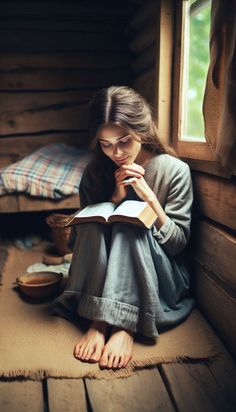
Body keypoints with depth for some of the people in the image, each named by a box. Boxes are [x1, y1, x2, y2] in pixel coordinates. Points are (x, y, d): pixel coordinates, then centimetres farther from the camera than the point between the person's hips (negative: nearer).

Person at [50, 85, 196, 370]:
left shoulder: (175, 170, -12)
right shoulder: (95, 172, -3)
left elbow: (179, 242, -11)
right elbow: (81, 236, -3)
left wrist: (147, 195, -23)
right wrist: (116, 196, -17)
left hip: (159, 276, -2)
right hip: (103, 272, 3)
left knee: (130, 223, -29)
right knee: (93, 224, -25)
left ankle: (124, 326, -34)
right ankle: (98, 322, -30)